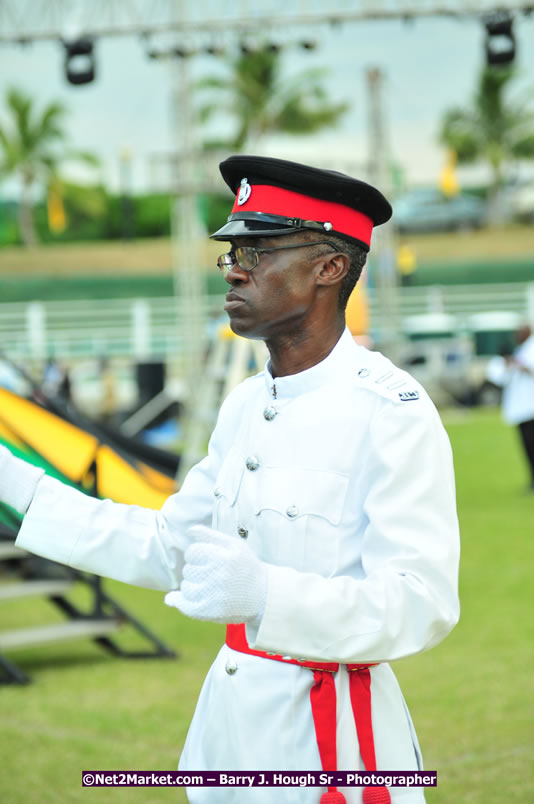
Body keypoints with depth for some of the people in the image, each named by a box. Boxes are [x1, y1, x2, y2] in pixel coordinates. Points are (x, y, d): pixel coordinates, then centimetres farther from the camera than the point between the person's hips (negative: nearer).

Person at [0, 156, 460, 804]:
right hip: (232, 723, 8)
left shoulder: (391, 412, -17)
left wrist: (265, 594, -40)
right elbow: (167, 548, 18)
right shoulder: (247, 404, 10)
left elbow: (422, 605, -25)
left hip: (331, 748, -8)